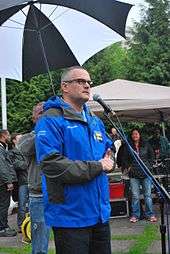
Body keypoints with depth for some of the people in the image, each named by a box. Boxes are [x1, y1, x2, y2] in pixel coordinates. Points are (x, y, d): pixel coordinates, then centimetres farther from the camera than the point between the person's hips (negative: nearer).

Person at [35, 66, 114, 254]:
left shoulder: (95, 121, 15)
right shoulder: (51, 120, -11)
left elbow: (108, 152, 25)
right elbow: (52, 165, -22)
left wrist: (108, 162, -1)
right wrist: (97, 167, -17)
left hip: (101, 212, 8)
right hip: (70, 217, -7)